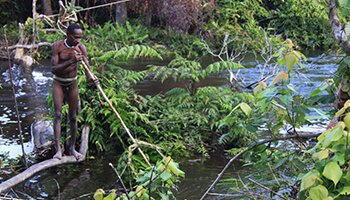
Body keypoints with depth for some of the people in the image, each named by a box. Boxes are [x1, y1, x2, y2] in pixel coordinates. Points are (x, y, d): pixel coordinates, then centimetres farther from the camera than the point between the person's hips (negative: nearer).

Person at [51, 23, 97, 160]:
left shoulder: (81, 48, -10)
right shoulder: (57, 46, -18)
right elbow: (53, 69, -24)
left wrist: (90, 78, -40)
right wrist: (71, 61, -38)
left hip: (72, 83, 2)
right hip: (58, 83, -2)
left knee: (73, 117, 5)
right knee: (58, 114, -13)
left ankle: (72, 148, 18)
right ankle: (58, 149, -14)